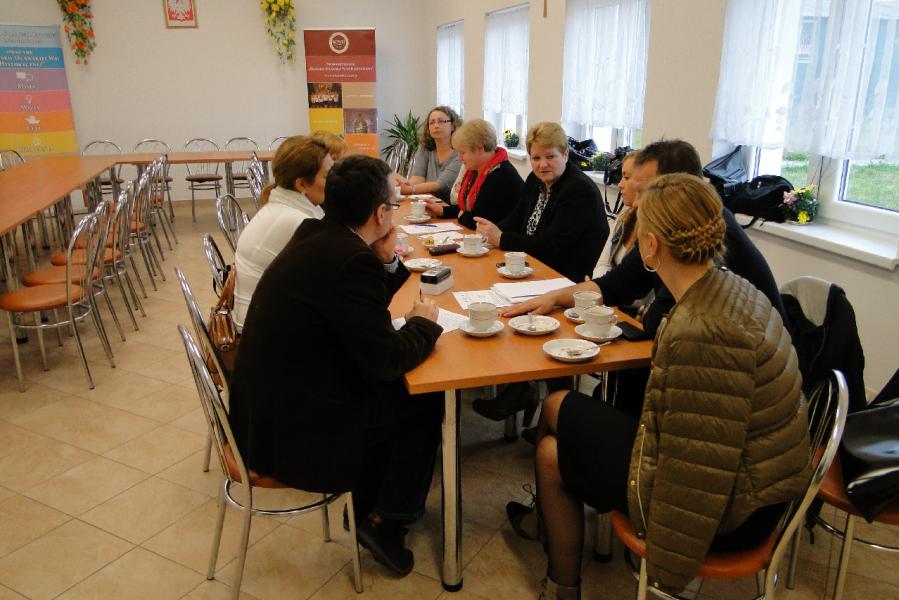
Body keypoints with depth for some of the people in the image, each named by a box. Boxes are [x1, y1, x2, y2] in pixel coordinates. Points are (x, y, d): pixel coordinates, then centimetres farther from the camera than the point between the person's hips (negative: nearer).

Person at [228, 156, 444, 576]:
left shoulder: (314, 234, 2)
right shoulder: (351, 260, -26)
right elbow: (386, 360, -23)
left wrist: (385, 261, -1)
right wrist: (423, 323, -5)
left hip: (269, 404, 9)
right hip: (294, 429, -9)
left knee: (389, 393, 22)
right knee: (425, 401, 6)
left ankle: (368, 506, 31)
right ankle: (386, 522, 17)